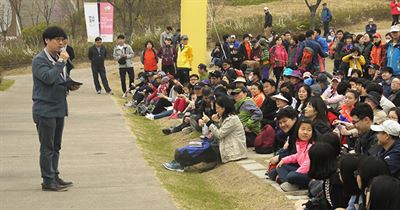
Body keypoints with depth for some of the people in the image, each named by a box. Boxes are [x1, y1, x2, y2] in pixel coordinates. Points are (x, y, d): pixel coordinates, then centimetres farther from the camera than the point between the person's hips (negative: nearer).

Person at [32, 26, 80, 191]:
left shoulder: (59, 58, 13)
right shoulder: (39, 60, -12)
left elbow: (65, 77, 23)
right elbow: (49, 77, -28)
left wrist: (71, 85, 2)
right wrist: (61, 62, -23)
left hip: (59, 108, 8)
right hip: (45, 110, -8)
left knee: (55, 146, 15)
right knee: (47, 148, -3)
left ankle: (54, 176, 24)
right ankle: (48, 181, 3)